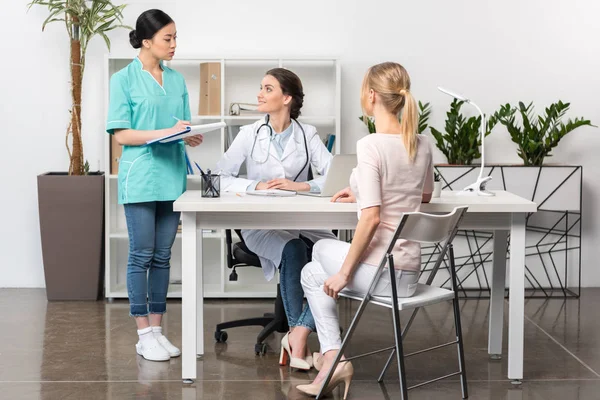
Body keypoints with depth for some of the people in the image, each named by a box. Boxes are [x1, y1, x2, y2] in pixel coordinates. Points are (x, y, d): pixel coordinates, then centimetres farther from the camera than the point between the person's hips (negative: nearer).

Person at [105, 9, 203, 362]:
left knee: (163, 256, 9)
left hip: (172, 176, 5)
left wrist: (191, 137, -6)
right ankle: (145, 335, 6)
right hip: (141, 177, -5)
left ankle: (157, 329, 16)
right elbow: (121, 134, -8)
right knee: (142, 255, -1)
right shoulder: (124, 79, -4)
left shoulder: (177, 80, 11)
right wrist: (166, 133, -17)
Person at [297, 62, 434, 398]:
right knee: (324, 250, 33)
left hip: (379, 274, -7)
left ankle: (333, 356, 14)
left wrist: (344, 273, -14)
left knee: (313, 274, 26)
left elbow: (371, 218, -24)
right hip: (410, 273, 7)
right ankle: (328, 351, 40)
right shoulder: (422, 144, 4)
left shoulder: (371, 146, -19)